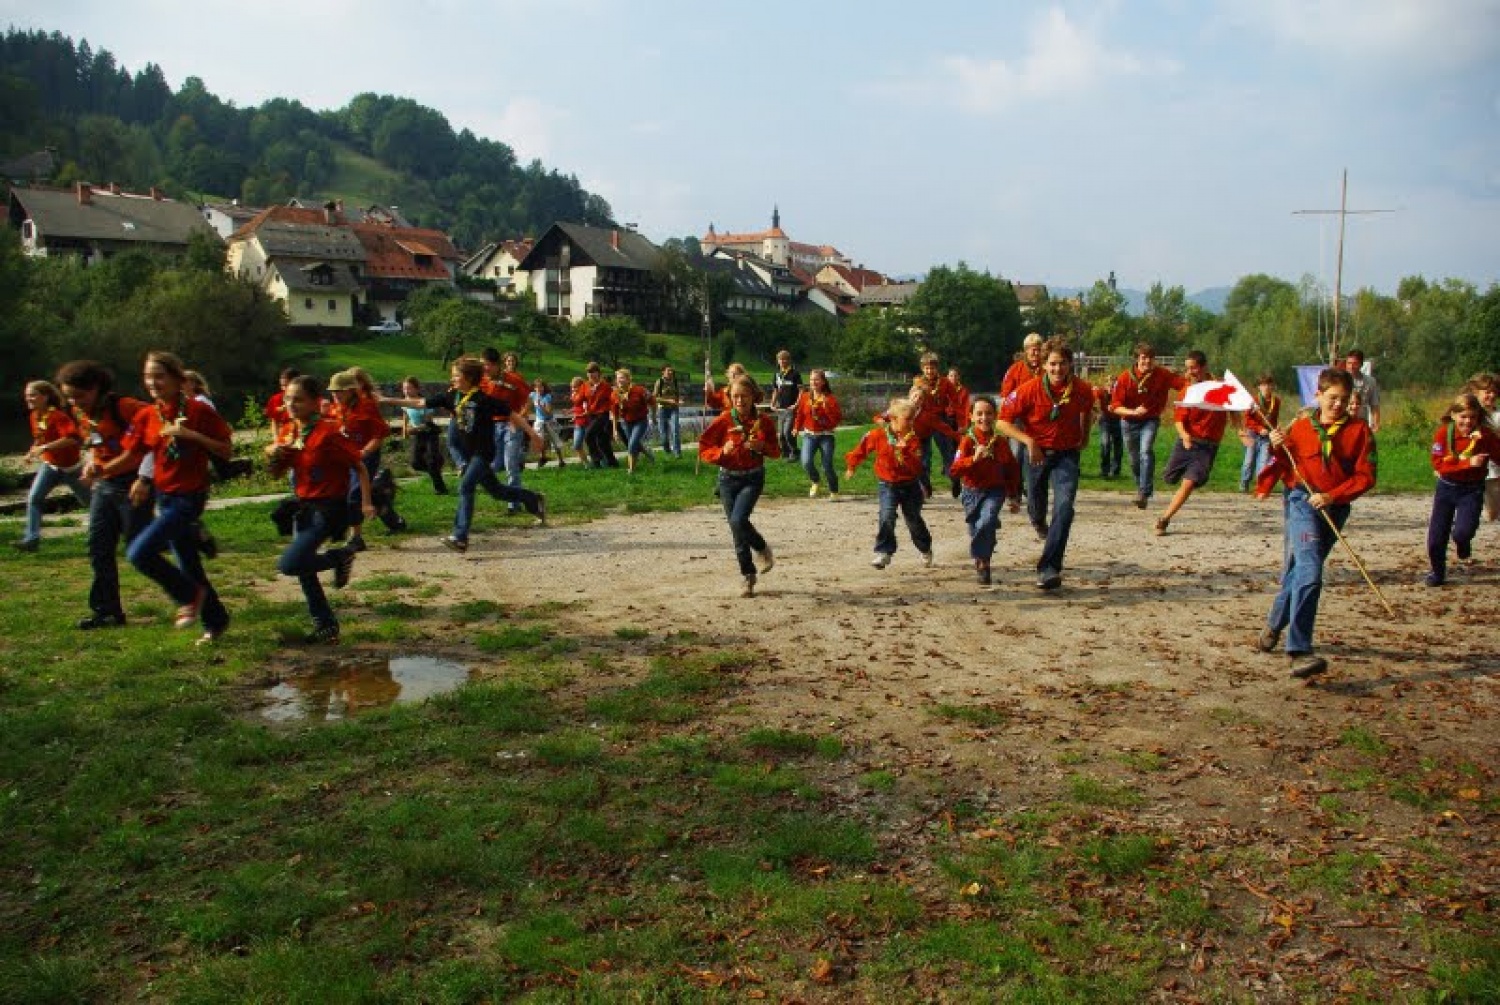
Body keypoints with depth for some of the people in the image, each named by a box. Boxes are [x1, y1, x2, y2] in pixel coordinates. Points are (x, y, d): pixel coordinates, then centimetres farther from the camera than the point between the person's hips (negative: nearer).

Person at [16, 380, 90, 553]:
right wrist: (33, 451, 0)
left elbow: (73, 438, -38)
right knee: (34, 498, -12)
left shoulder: (57, 416, -24)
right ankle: (31, 538, -13)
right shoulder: (34, 416, 1)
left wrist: (44, 448, -40)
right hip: (50, 465, 6)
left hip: (70, 467, -6)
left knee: (89, 501, 11)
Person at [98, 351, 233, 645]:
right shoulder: (145, 416, 4)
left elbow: (225, 450, -11)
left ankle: (191, 595, 2)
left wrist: (192, 435, -23)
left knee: (139, 552, -20)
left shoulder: (198, 411, -11)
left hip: (189, 497, -6)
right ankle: (216, 621, 30)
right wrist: (101, 470, -15)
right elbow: (131, 457, 2)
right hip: (164, 497, 6)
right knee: (189, 565, 14)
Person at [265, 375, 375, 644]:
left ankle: (341, 556, 4)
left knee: (289, 565, -19)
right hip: (303, 507, 8)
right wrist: (273, 454, -6)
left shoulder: (328, 433, -17)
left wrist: (366, 502, -21)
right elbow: (278, 472, 15)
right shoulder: (291, 433, 6)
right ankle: (325, 624, 25)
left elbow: (359, 467, -14)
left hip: (328, 508, -8)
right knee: (303, 570, 12)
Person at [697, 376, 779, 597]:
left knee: (738, 520, -22)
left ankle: (762, 549, 7)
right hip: (728, 478, 2)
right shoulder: (723, 421, -7)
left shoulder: (763, 421, -4)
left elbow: (776, 451, 5)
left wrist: (762, 446, -16)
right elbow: (704, 448, -3)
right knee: (735, 527, 4)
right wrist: (722, 451, -22)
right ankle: (747, 574, 19)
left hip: (753, 477, -2)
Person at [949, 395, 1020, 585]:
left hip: (995, 491, 0)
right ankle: (981, 563, 36)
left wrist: (1014, 495, 14)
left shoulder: (1000, 442, -1)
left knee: (987, 520, -27)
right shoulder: (967, 440, -7)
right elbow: (955, 470, -18)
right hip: (972, 492, 1)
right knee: (975, 529, 10)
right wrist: (974, 458, -32)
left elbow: (1013, 469, 12)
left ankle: (982, 560, -13)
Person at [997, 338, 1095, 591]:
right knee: (1036, 508, 17)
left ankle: (1049, 569, -23)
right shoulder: (1030, 389, -18)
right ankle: (1039, 522, 58)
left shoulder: (1082, 389, -12)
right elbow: (1002, 422, -16)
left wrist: (1084, 436, 21)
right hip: (1037, 453, 0)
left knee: (1064, 507, -20)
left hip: (1067, 454, 0)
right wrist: (1028, 440, -27)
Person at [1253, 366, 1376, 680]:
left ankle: (1275, 624, 39)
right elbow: (1284, 466, 10)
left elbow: (1365, 476, -3)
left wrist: (1332, 496, -15)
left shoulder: (1360, 431, 2)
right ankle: (1299, 650, -24)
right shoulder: (1300, 425, 4)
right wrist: (1278, 449, -10)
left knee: (1299, 572, 14)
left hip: (1334, 508, 2)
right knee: (1310, 572, -19)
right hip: (1301, 500, -2)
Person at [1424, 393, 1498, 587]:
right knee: (1436, 538, 6)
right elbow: (1438, 465, -17)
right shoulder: (1444, 432, -10)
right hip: (1446, 487, 1)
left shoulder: (1485, 434, -8)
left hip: (1472, 489, -1)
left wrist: (1484, 440, -30)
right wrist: (1469, 463, -25)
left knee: (1462, 532, -20)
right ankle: (1437, 572, 31)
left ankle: (1463, 542, 19)